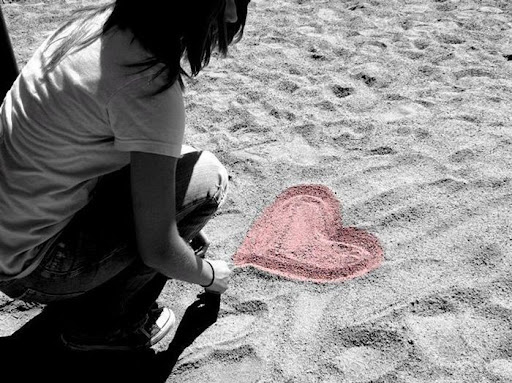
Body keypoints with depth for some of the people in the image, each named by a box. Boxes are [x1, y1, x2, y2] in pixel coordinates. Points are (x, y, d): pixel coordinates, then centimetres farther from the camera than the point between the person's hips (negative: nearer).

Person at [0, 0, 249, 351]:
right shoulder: (151, 85, -27)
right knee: (207, 178, -12)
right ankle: (104, 327, 2)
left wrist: (186, 227, 18)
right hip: (30, 271, -8)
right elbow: (158, 250, -23)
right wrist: (208, 276, 0)